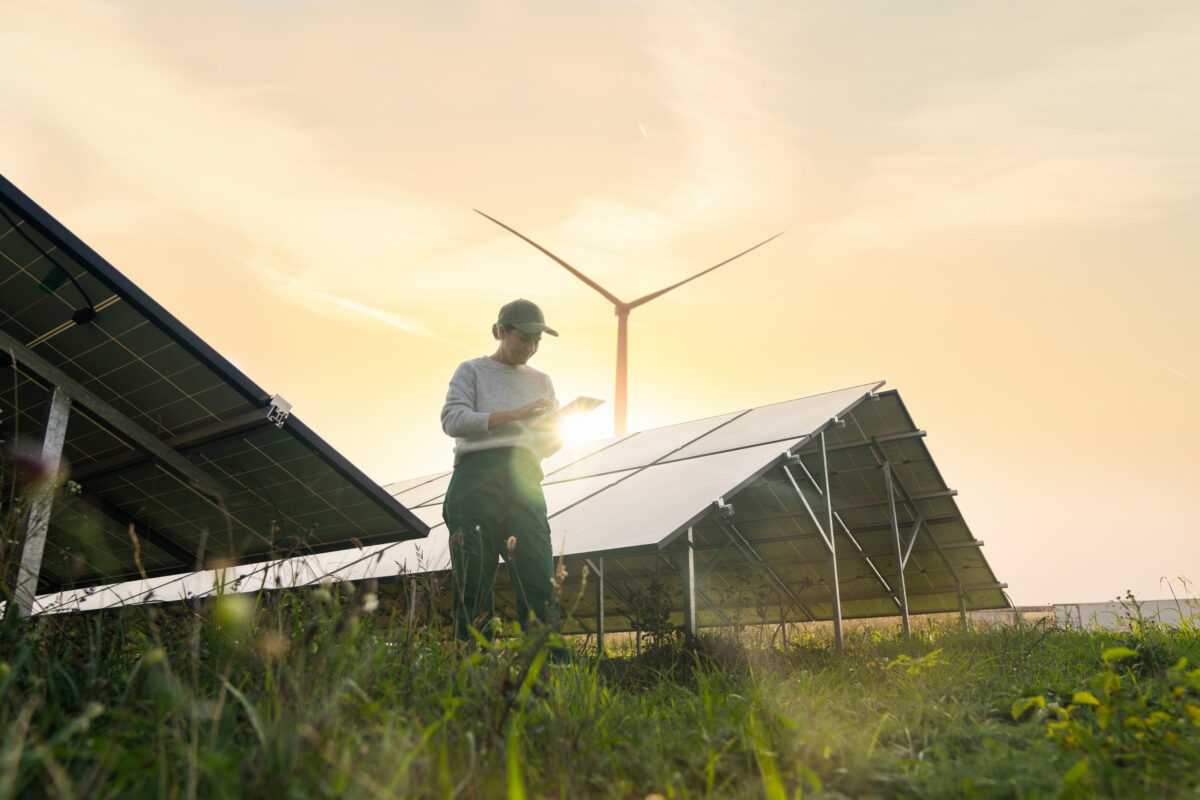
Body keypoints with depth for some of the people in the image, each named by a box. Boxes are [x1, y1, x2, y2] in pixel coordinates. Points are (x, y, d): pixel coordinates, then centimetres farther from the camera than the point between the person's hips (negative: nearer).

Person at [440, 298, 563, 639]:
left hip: (524, 480, 3)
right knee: (473, 584, -7)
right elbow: (452, 419, 0)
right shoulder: (472, 370, 17)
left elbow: (551, 441, 22)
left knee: (540, 581, -10)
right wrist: (515, 414, -8)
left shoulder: (541, 381, 28)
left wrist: (554, 436, -4)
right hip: (477, 473, -2)